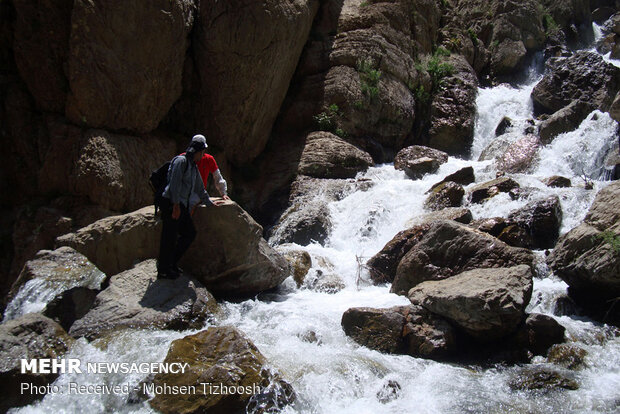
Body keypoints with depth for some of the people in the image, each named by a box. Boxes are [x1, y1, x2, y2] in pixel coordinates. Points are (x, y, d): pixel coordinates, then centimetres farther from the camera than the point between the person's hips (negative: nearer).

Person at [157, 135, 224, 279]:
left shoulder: (194, 167, 22)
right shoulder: (181, 161, -8)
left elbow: (200, 188, 33)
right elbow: (174, 183, -17)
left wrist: (210, 202, 41)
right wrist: (176, 205, -21)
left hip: (182, 206, 10)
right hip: (171, 203, -10)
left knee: (190, 233, 10)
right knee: (170, 237, -6)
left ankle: (171, 263, 19)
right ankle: (163, 271, 2)